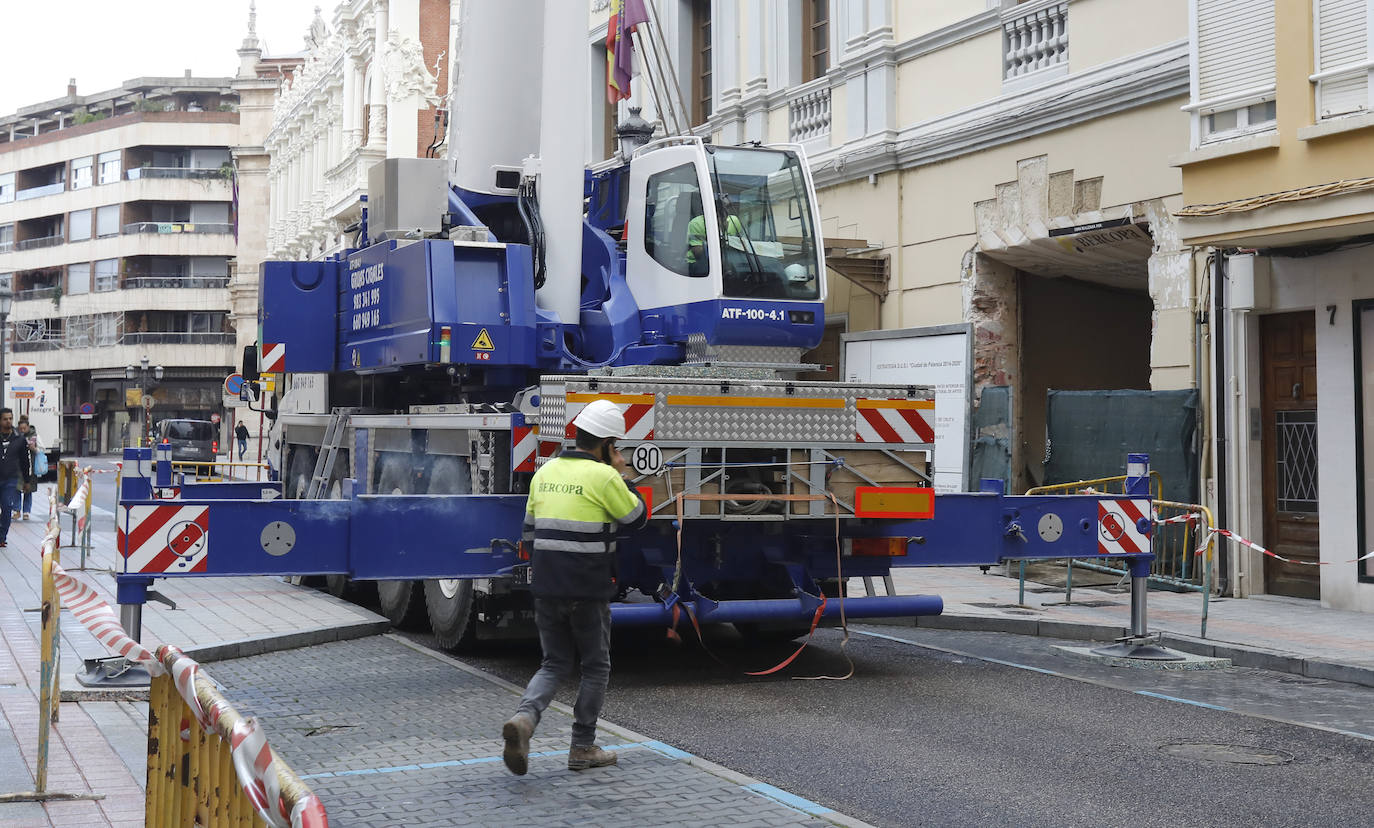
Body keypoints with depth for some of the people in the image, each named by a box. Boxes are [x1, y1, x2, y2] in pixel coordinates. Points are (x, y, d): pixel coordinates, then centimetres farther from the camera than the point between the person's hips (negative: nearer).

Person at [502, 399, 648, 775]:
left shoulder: (545, 472, 8)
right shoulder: (603, 477, -13)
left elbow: (530, 529, 15)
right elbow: (637, 518, -1)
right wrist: (621, 475, 9)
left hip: (546, 588, 6)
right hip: (588, 591, -5)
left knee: (555, 664, 15)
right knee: (595, 667, 12)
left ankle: (524, 717, -12)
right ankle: (583, 748, 16)